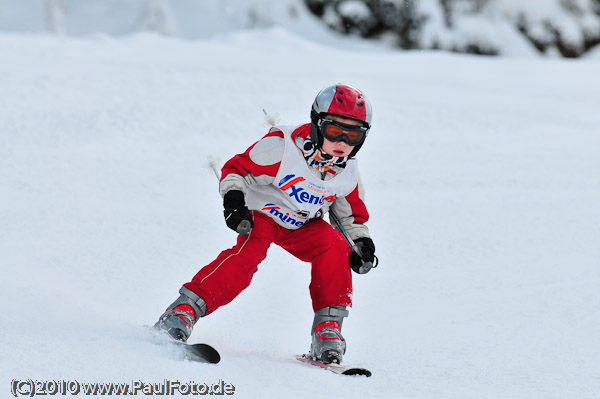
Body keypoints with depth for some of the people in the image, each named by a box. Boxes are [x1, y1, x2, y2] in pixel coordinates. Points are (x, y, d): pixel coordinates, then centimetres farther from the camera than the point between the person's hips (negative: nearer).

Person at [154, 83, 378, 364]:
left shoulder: (348, 175, -8)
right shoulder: (282, 147, -25)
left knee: (334, 246, -24)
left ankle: (327, 328, -18)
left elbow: (352, 215, 11)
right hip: (262, 214, -5)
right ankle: (184, 310, -37)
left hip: (304, 225, 5)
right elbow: (237, 169, -18)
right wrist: (233, 199, -35)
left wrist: (362, 243, -4)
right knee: (249, 251, -33)